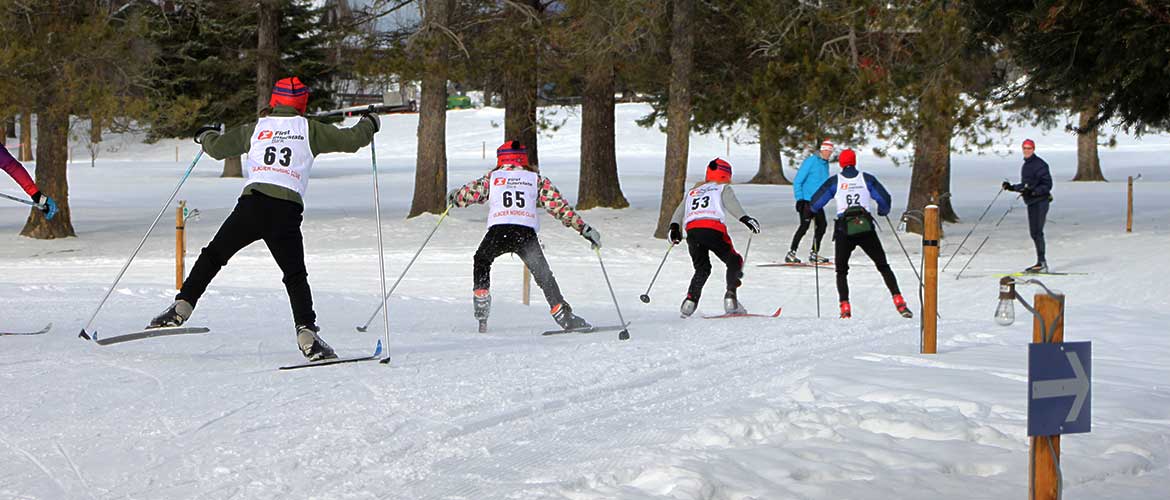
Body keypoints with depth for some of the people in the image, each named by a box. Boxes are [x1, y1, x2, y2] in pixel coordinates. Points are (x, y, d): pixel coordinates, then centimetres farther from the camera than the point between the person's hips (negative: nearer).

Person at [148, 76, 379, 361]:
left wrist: (205, 135, 46)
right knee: (296, 276, 7)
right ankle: (307, 332, -9)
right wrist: (368, 124, 37)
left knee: (213, 256, 15)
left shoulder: (256, 128, 17)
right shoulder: (309, 130, 13)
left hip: (252, 203, 1)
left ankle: (182, 306, 4)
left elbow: (217, 148, 22)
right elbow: (350, 140, 15)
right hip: (288, 211, -1)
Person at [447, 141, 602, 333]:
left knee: (481, 262, 27)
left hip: (498, 231, 0)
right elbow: (559, 205, 14)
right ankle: (564, 317, -5)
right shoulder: (536, 179, 21)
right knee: (543, 274, 8)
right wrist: (584, 229, 14)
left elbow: (467, 193, 21)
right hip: (527, 232, 0)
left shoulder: (492, 177, 21)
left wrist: (452, 197, 45)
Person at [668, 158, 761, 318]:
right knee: (734, 262, 14)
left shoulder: (692, 191, 34)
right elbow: (731, 204, -1)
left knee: (702, 268, 18)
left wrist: (674, 228, 12)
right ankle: (730, 295, -5)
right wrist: (745, 218, -13)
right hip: (713, 229, -4)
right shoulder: (723, 188, 21)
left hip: (692, 230, 4)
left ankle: (691, 300, -3)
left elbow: (680, 210, 21)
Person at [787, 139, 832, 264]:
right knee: (804, 226, -15)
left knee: (822, 225, 7)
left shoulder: (825, 164, 14)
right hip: (806, 200, -8)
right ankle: (791, 253, -12)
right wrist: (799, 199, -18)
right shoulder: (810, 161, -11)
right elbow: (798, 181, -13)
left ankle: (814, 254, 17)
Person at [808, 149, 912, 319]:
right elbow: (884, 199, 7)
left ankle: (845, 307, -5)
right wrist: (882, 211, 29)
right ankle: (898, 301, -4)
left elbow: (815, 203, 5)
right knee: (883, 266, 10)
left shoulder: (834, 181, 4)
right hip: (866, 227, 1)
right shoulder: (867, 178, 7)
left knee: (841, 270, 12)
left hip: (844, 230, -1)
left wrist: (811, 209, 29)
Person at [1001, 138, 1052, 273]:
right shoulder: (1026, 165, 17)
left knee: (1037, 232, -13)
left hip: (1040, 202, -9)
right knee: (1034, 233, 10)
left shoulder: (1040, 165, -12)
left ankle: (1042, 263, -13)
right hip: (1031, 203, 9)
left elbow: (1047, 185, -15)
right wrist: (1012, 187, 16)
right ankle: (1041, 262, 15)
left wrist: (1032, 191, -26)